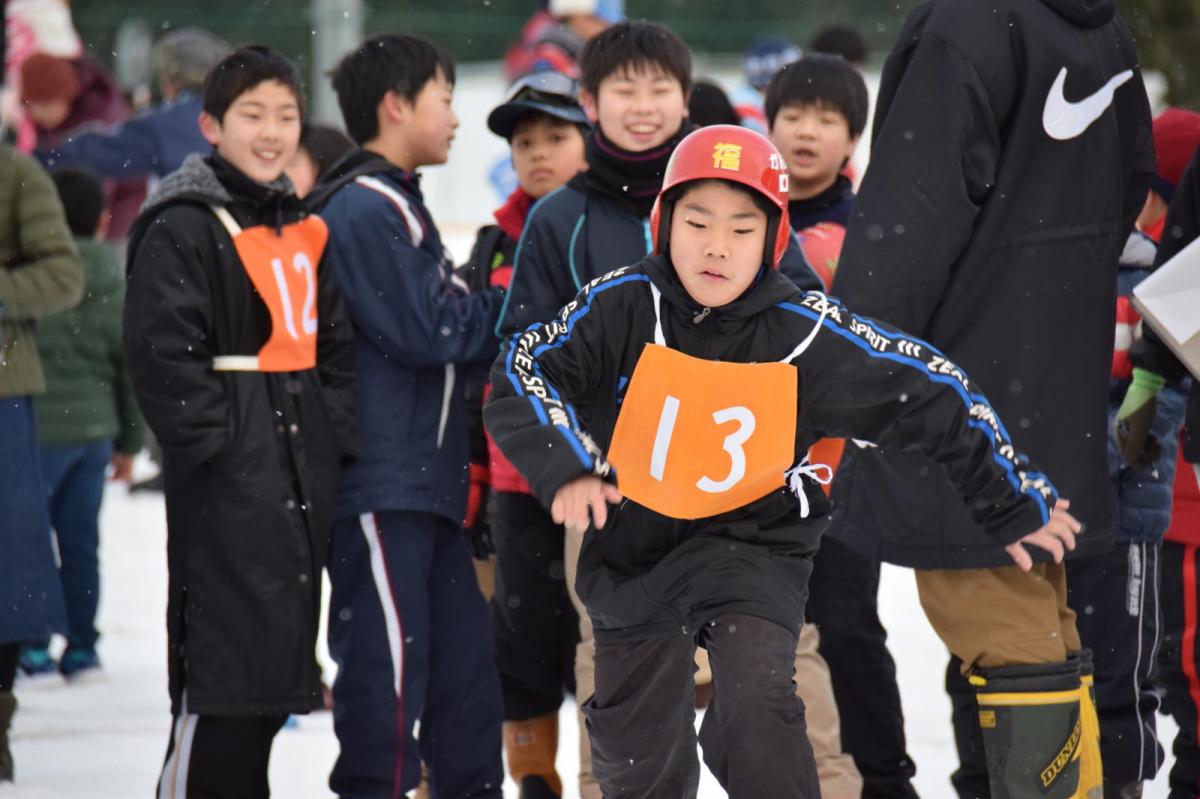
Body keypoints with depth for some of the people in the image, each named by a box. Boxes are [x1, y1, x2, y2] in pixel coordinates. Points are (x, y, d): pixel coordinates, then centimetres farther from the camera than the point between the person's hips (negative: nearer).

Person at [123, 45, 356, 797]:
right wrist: (215, 440, -17)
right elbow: (160, 349, -16)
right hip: (226, 482, -8)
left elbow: (335, 346, 20)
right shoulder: (185, 227, -9)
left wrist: (336, 435, 7)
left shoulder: (304, 233, 16)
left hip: (304, 476, 8)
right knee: (220, 663, -11)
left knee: (277, 664, 12)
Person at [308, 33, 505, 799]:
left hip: (426, 485, 10)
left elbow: (447, 329, 20)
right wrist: (512, 306, -4)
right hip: (380, 486, -10)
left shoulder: (397, 206, 19)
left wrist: (489, 315, 2)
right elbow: (423, 331, -17)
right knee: (389, 677, -9)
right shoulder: (365, 210, -12)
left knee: (466, 676, 12)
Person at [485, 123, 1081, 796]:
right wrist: (564, 467, -37)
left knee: (756, 704, -27)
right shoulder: (624, 307, -16)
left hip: (755, 542, -2)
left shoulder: (808, 334, -17)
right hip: (635, 548, 2)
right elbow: (522, 373, -19)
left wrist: (1018, 507, 0)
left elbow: (938, 401, -7)